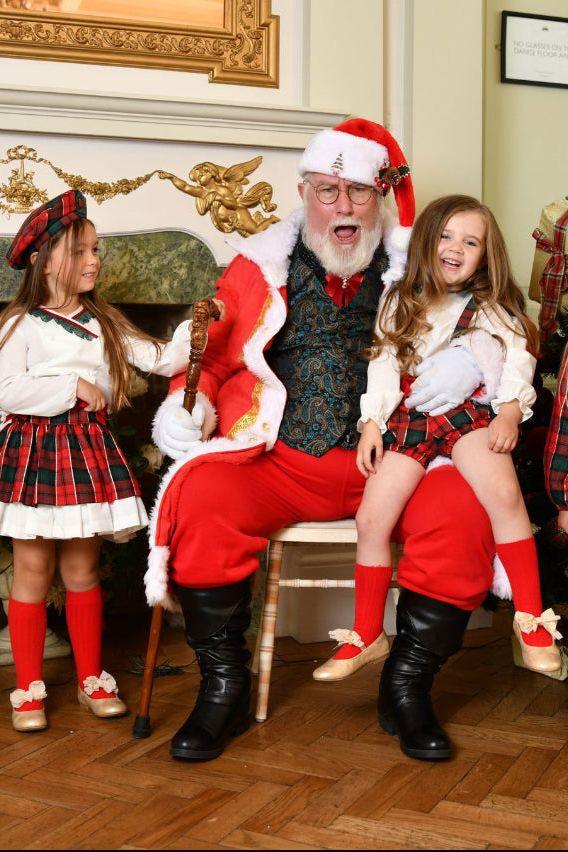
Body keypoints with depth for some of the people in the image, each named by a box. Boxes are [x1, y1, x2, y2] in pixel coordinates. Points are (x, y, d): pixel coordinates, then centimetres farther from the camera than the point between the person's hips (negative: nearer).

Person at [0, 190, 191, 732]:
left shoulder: (106, 324, 11)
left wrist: (196, 327, -9)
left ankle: (91, 679, 21)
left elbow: (164, 361, 6)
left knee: (82, 569, 10)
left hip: (88, 449, 3)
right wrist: (72, 387, -13)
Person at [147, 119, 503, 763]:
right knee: (202, 497, -29)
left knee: (461, 511, -28)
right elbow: (211, 353, 16)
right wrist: (187, 402, -7)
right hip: (278, 462, 0)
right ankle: (224, 687, -9)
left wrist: (473, 359, -11)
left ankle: (408, 684, -4)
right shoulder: (261, 268, 14)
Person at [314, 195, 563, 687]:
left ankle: (532, 622, -18)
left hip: (470, 411, -2)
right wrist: (371, 422, 5)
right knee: (372, 518, -10)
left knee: (504, 493, -30)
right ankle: (367, 634, 7)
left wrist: (510, 410, -15)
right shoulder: (400, 304, 17)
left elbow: (516, 363, 2)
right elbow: (383, 366, 15)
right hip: (409, 418, 2)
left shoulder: (495, 309, 12)